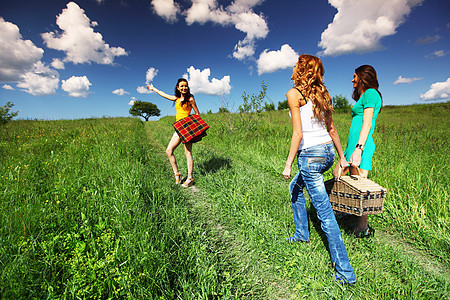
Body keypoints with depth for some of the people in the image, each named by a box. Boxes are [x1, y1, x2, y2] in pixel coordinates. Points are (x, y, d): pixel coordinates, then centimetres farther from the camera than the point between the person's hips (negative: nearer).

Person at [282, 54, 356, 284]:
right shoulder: (321, 94, 13)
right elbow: (332, 129, 14)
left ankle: (345, 271, 14)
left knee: (325, 213, 0)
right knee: (295, 187, 28)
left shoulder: (294, 94, -9)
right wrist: (342, 157, 20)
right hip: (327, 152, 9)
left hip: (310, 155, -9)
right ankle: (302, 233, 40)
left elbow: (298, 134, -16)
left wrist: (288, 163, -10)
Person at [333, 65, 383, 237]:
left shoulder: (370, 93, -5)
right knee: (337, 176, 13)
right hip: (353, 144, 10)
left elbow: (366, 124, -16)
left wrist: (358, 148, -23)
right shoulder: (364, 96, 23)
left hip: (361, 145, -10)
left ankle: (363, 228, 8)